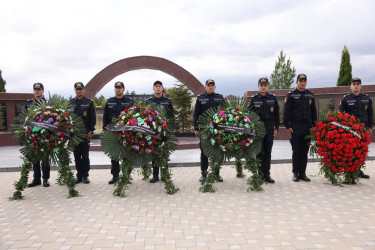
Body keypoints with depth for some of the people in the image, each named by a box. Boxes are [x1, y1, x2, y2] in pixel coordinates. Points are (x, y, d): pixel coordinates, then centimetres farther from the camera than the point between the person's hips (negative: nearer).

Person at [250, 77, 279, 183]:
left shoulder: (273, 98, 8)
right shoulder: (253, 99, 3)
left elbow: (276, 114, 10)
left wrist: (276, 128, 5)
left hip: (270, 128, 2)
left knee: (268, 152, 5)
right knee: (259, 152, -1)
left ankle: (266, 174, 12)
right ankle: (259, 174, 7)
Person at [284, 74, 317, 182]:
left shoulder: (310, 95, 13)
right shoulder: (291, 95, 0)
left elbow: (313, 112, 17)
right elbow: (286, 112, -4)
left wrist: (314, 126, 10)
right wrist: (288, 126, -11)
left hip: (307, 127, 4)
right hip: (295, 127, -4)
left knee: (305, 152, 6)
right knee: (296, 152, 0)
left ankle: (303, 173, 14)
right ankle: (295, 173, 9)